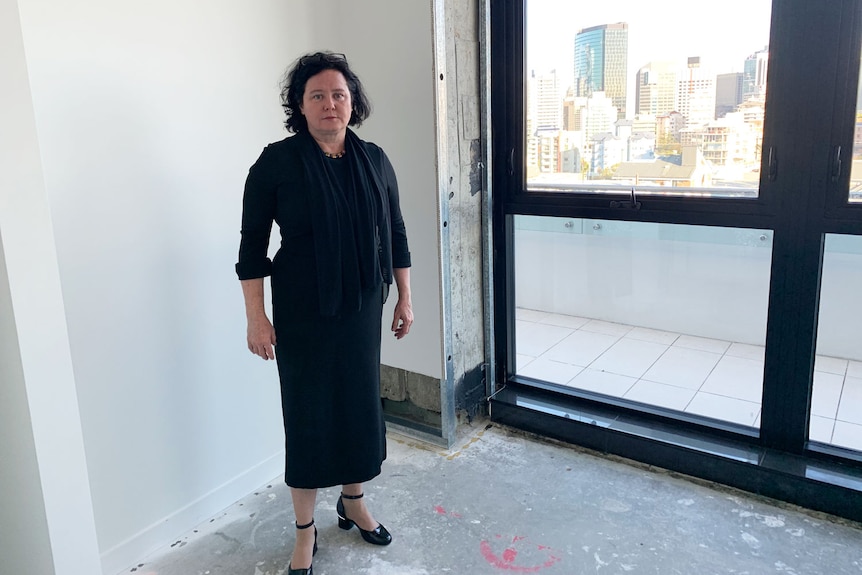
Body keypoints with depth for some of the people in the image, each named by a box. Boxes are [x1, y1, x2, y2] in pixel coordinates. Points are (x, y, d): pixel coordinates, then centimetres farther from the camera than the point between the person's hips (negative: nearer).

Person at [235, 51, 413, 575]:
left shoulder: (374, 160, 3)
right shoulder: (277, 162, -8)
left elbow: (395, 233, 9)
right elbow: (253, 243, -7)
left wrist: (405, 298, 9)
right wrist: (257, 317, -10)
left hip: (363, 307, 4)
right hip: (303, 312, -3)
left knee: (360, 400, 13)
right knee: (308, 412, 4)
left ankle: (354, 502, 38)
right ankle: (305, 531, 23)